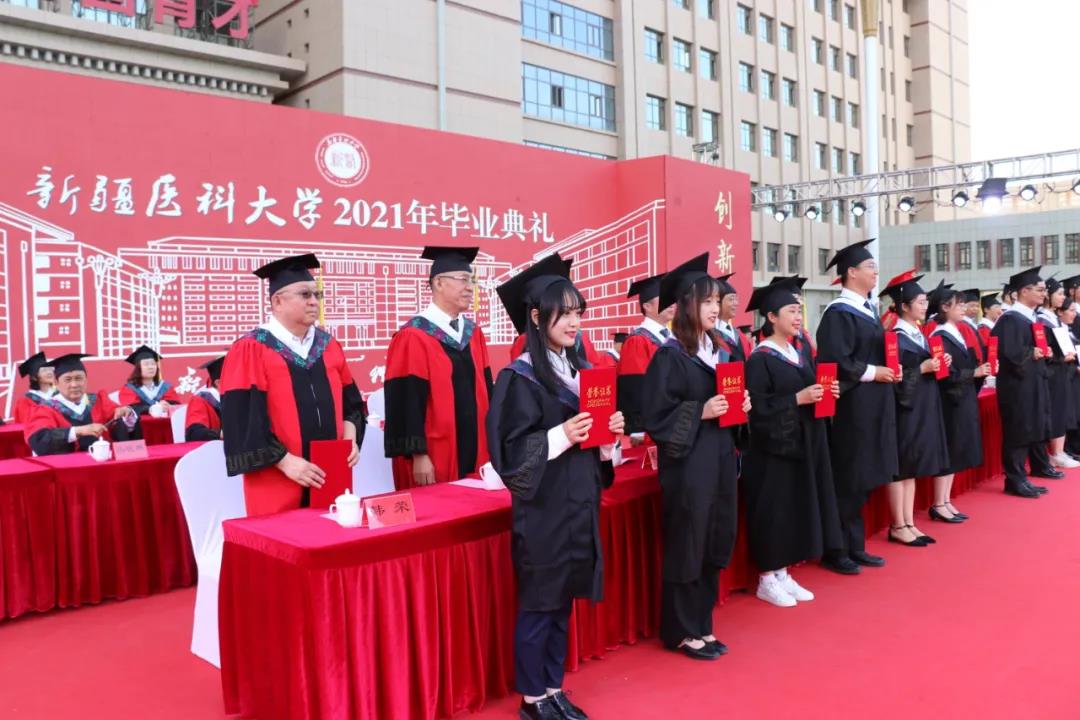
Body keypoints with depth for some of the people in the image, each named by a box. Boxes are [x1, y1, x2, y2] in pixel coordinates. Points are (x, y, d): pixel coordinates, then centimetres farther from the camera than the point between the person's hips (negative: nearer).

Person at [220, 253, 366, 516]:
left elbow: (351, 401, 14)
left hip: (330, 477, 5)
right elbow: (243, 420, -14)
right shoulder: (250, 351, -7)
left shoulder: (329, 346, 11)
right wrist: (285, 461, -19)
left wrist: (350, 439, -3)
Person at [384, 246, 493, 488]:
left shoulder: (474, 334, 10)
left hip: (475, 452, 7)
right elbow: (408, 402, -14)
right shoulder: (413, 338, -11)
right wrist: (418, 455, -17)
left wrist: (491, 447, 11)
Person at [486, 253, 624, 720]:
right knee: (538, 602, 5)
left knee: (563, 600, 15)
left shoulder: (579, 370, 9)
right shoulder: (520, 378, -13)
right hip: (542, 506, -7)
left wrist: (607, 433, -3)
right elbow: (509, 451, -17)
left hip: (580, 501, 7)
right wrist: (561, 436, -26)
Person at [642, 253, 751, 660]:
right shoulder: (670, 356, -12)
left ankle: (701, 625, 27)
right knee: (687, 548, 2)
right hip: (687, 464, -8)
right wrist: (700, 412, -23)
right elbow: (656, 416, -15)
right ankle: (682, 632, 17)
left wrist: (741, 404, 0)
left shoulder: (719, 351, 11)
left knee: (714, 546, 13)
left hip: (721, 458, 8)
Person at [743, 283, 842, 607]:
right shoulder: (760, 359, -12)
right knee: (774, 511, -1)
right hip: (773, 447, -8)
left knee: (796, 508, 12)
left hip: (804, 444, 8)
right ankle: (767, 580, 13)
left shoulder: (801, 353, 12)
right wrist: (797, 399, -22)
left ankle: (782, 574, 23)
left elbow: (811, 389, 18)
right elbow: (757, 406, -19)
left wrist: (827, 391, -2)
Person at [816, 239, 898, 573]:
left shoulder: (868, 310, 15)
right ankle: (835, 551, 8)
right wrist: (873, 373, -16)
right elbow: (834, 362, -21)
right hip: (850, 407, -9)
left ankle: (855, 547, 22)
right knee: (846, 481, -3)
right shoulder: (838, 313, -13)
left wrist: (889, 369, 4)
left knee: (863, 479, 13)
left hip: (873, 406, 9)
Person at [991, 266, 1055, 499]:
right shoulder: (1010, 319, -19)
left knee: (1037, 426, 21)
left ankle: (1040, 466, 38)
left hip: (1035, 381, 10)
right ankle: (1016, 480, 2)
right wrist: (1032, 353, -13)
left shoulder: (1031, 317, 12)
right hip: (1018, 384, -10)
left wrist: (1043, 353, 6)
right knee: (1019, 431, -5)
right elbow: (1010, 353, -28)